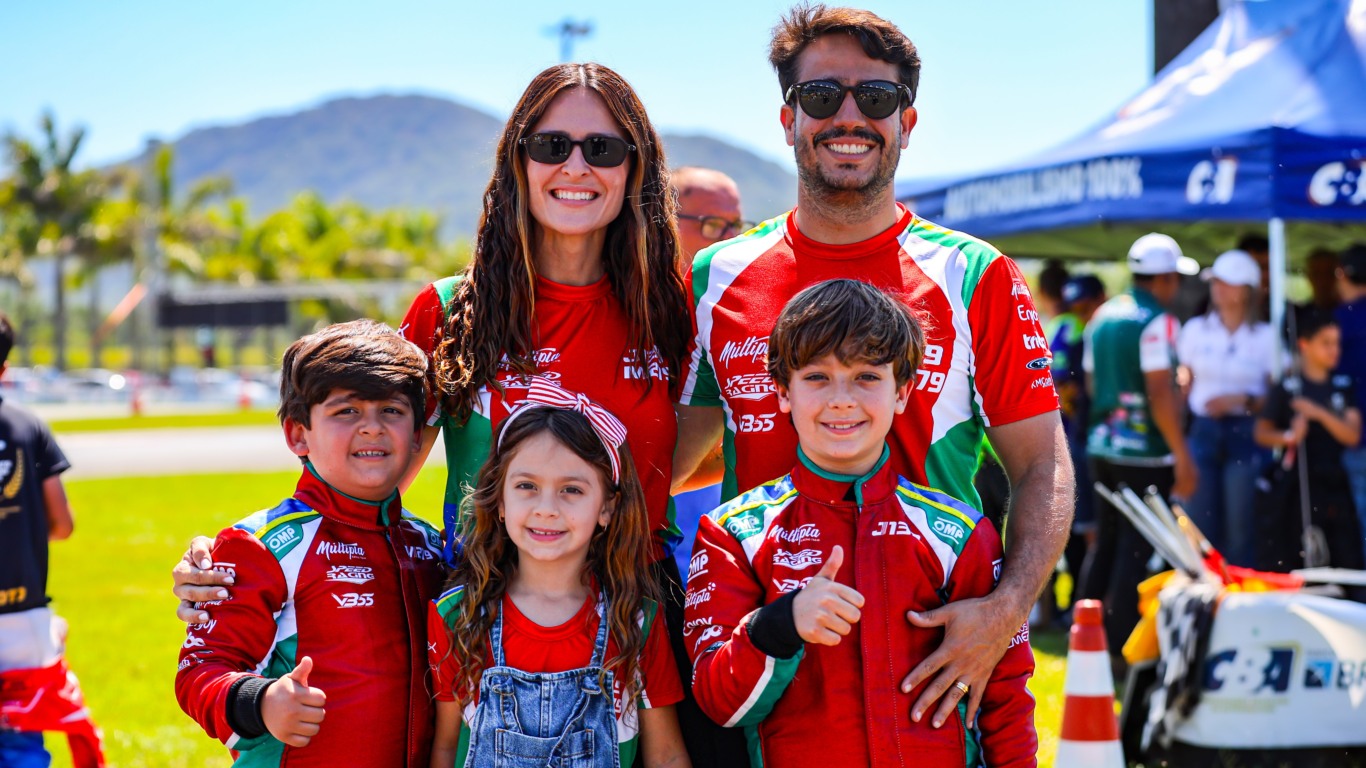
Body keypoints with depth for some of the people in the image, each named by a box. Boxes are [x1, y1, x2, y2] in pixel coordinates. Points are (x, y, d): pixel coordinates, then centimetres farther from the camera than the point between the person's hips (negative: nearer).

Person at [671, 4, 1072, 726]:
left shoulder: (975, 278, -2)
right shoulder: (715, 279, 5)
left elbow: (1041, 466, -3)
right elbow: (668, 456, 13)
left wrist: (1006, 609, -18)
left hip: (932, 657, -2)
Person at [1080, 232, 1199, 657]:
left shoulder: (1102, 316, 10)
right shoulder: (1157, 322, -14)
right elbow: (1160, 393, -20)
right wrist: (1182, 455, -17)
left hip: (1102, 447, 8)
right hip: (1145, 454, -8)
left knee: (1106, 543, 15)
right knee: (1137, 550, -2)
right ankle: (1122, 645, -1)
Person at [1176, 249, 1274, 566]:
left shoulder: (1266, 336, 1)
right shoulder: (1195, 330, 8)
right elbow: (1184, 385, 11)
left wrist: (1242, 400, -15)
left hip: (1246, 435, -2)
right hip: (1203, 432, 2)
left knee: (1240, 530, -2)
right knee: (1199, 528, 2)